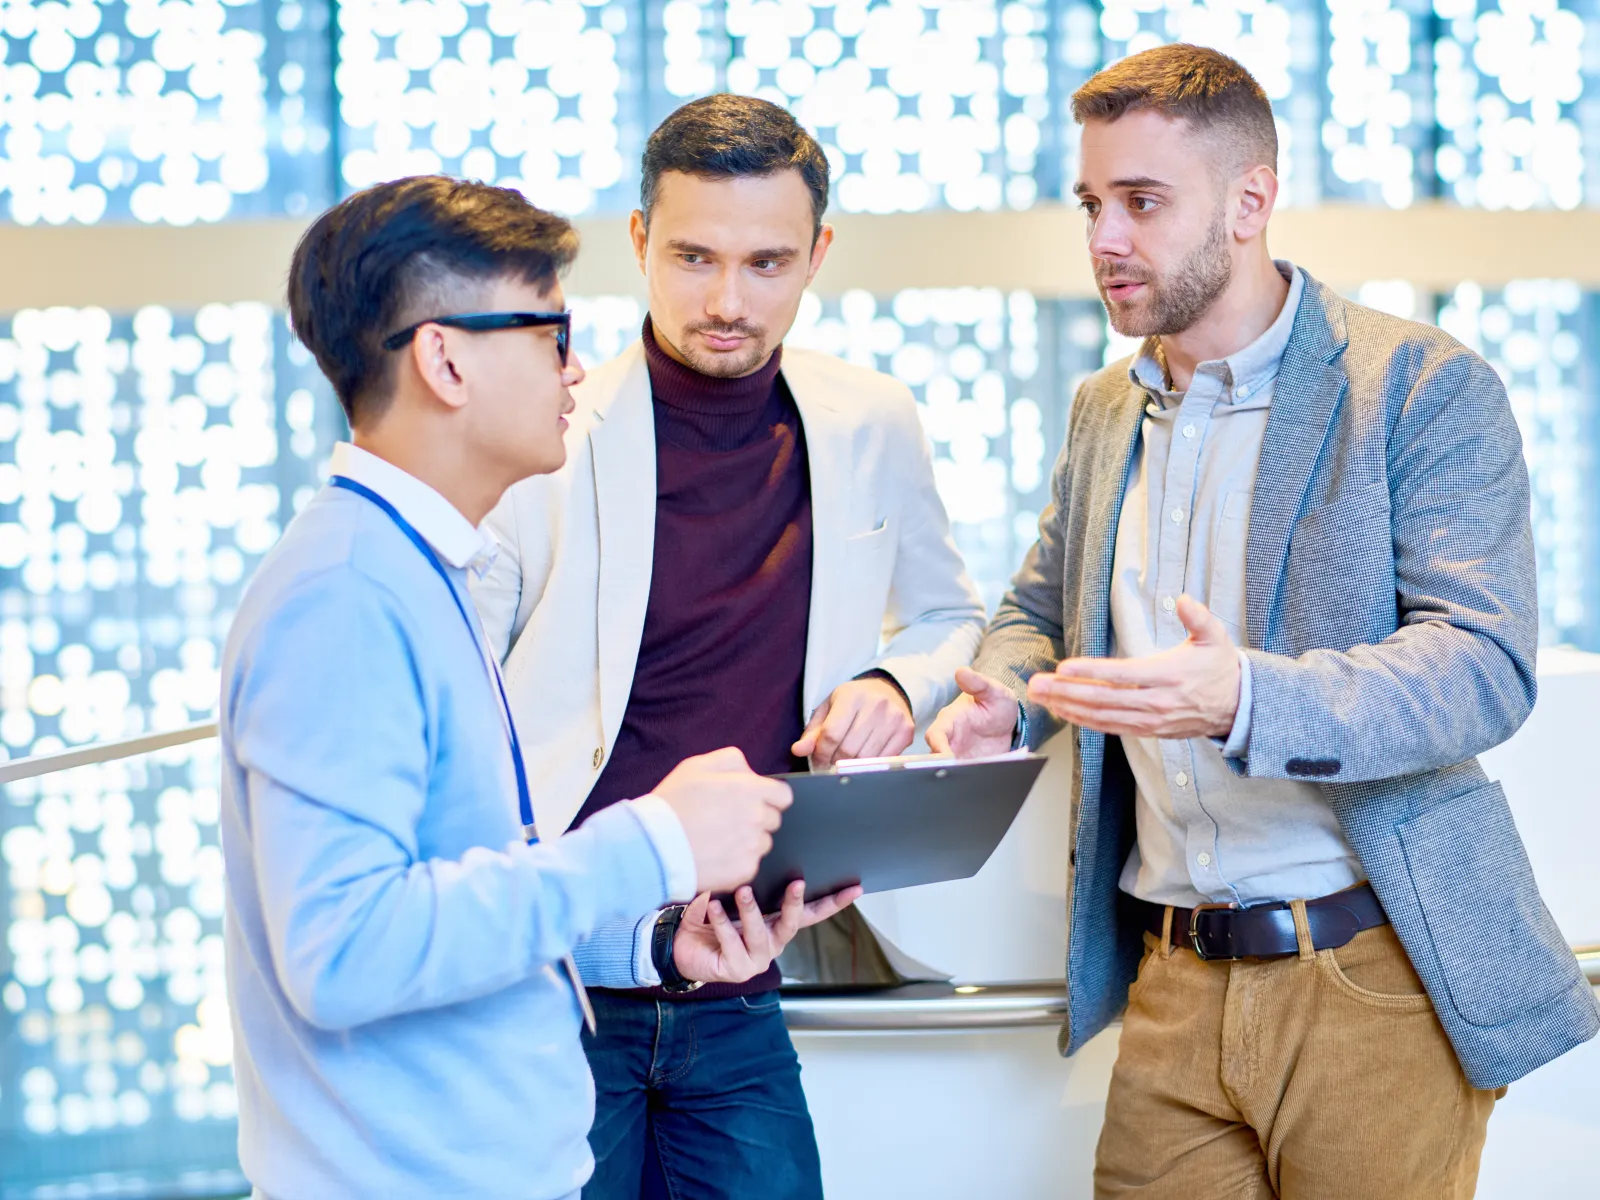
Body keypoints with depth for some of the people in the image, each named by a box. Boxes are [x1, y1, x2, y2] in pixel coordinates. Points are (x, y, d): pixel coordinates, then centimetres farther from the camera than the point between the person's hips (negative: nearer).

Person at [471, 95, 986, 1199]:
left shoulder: (871, 429, 3)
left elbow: (953, 618, 22)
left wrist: (898, 684, -2)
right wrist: (635, 930, -21)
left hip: (735, 997, 4)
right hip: (552, 986, -4)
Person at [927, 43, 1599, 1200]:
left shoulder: (1422, 386, -7)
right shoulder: (1104, 409, 13)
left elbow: (1487, 664, -16)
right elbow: (1038, 607, 25)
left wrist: (1246, 701, -33)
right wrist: (1001, 697, -1)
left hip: (1374, 983, -5)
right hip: (1174, 985, 5)